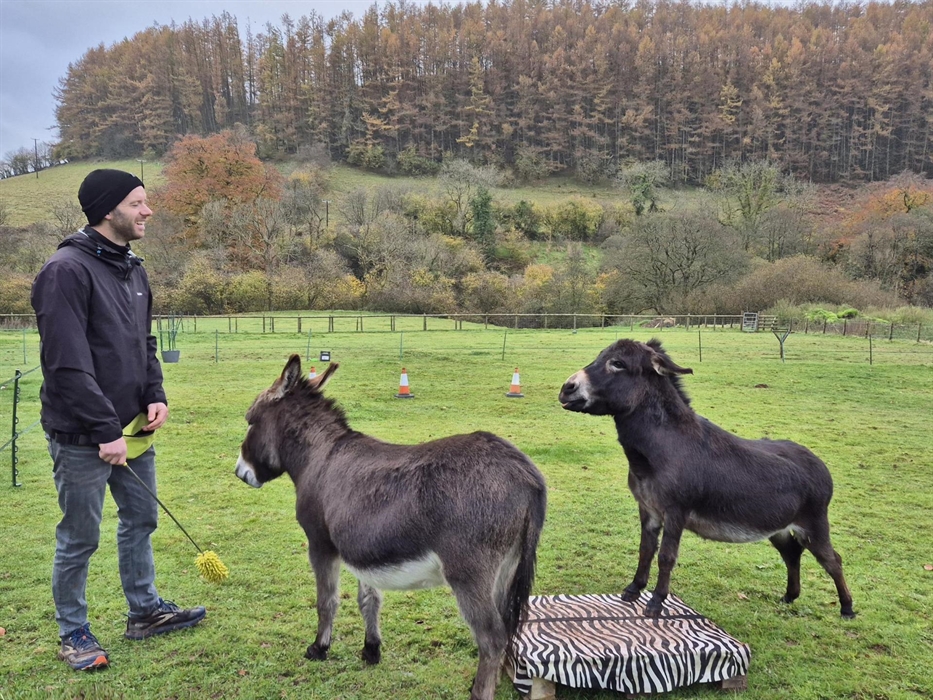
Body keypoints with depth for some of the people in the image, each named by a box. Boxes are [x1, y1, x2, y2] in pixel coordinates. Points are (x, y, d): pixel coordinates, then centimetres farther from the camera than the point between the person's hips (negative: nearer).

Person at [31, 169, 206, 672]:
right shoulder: (67, 270, -17)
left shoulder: (133, 270, 10)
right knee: (79, 538, 6)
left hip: (131, 429, 8)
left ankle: (144, 611, 35)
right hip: (81, 437, -8)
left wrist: (154, 397, 1)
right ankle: (72, 633, 25)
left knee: (140, 519, 18)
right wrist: (104, 429, -22)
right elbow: (68, 362, -22)